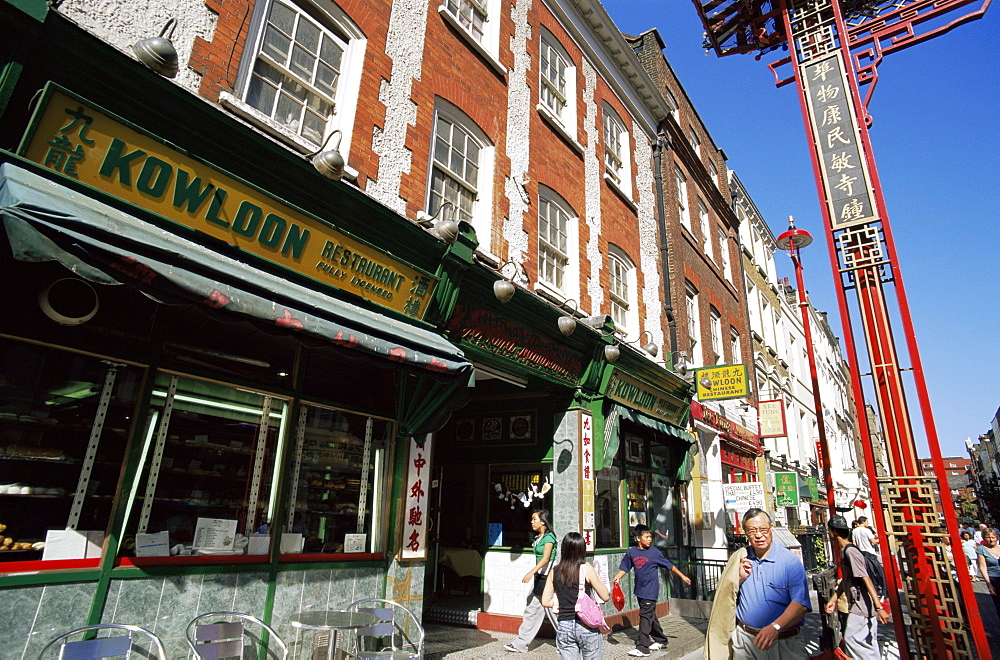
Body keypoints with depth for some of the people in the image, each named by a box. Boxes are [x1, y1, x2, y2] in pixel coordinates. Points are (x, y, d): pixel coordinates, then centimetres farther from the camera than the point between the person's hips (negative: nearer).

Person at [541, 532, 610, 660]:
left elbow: (545, 601, 4)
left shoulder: (555, 571, 1)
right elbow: (605, 596, -5)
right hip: (586, 625, -3)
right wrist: (597, 575, 7)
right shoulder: (586, 569, -9)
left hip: (563, 627, 3)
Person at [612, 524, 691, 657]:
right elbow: (624, 568, 8)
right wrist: (617, 577, -9)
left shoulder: (654, 552, -8)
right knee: (651, 616, 17)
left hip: (650, 590, -5)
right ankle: (661, 640, 35)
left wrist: (682, 576, 6)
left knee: (645, 617, -6)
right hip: (639, 590, 5)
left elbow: (669, 566, 2)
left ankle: (642, 648, -1)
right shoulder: (631, 553, 1)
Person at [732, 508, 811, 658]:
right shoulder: (740, 559, 2)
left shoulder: (790, 561, -10)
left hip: (782, 642, -3)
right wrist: (740, 577, -12)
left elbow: (801, 604, -21)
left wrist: (775, 627, -33)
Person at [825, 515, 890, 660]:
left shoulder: (850, 551, -18)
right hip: (857, 606, 10)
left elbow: (866, 579, -24)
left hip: (861, 607, -10)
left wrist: (879, 607, -28)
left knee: (851, 640, -8)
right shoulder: (844, 551, 13)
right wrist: (833, 599, 20)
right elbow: (846, 579, 20)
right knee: (869, 644, 14)